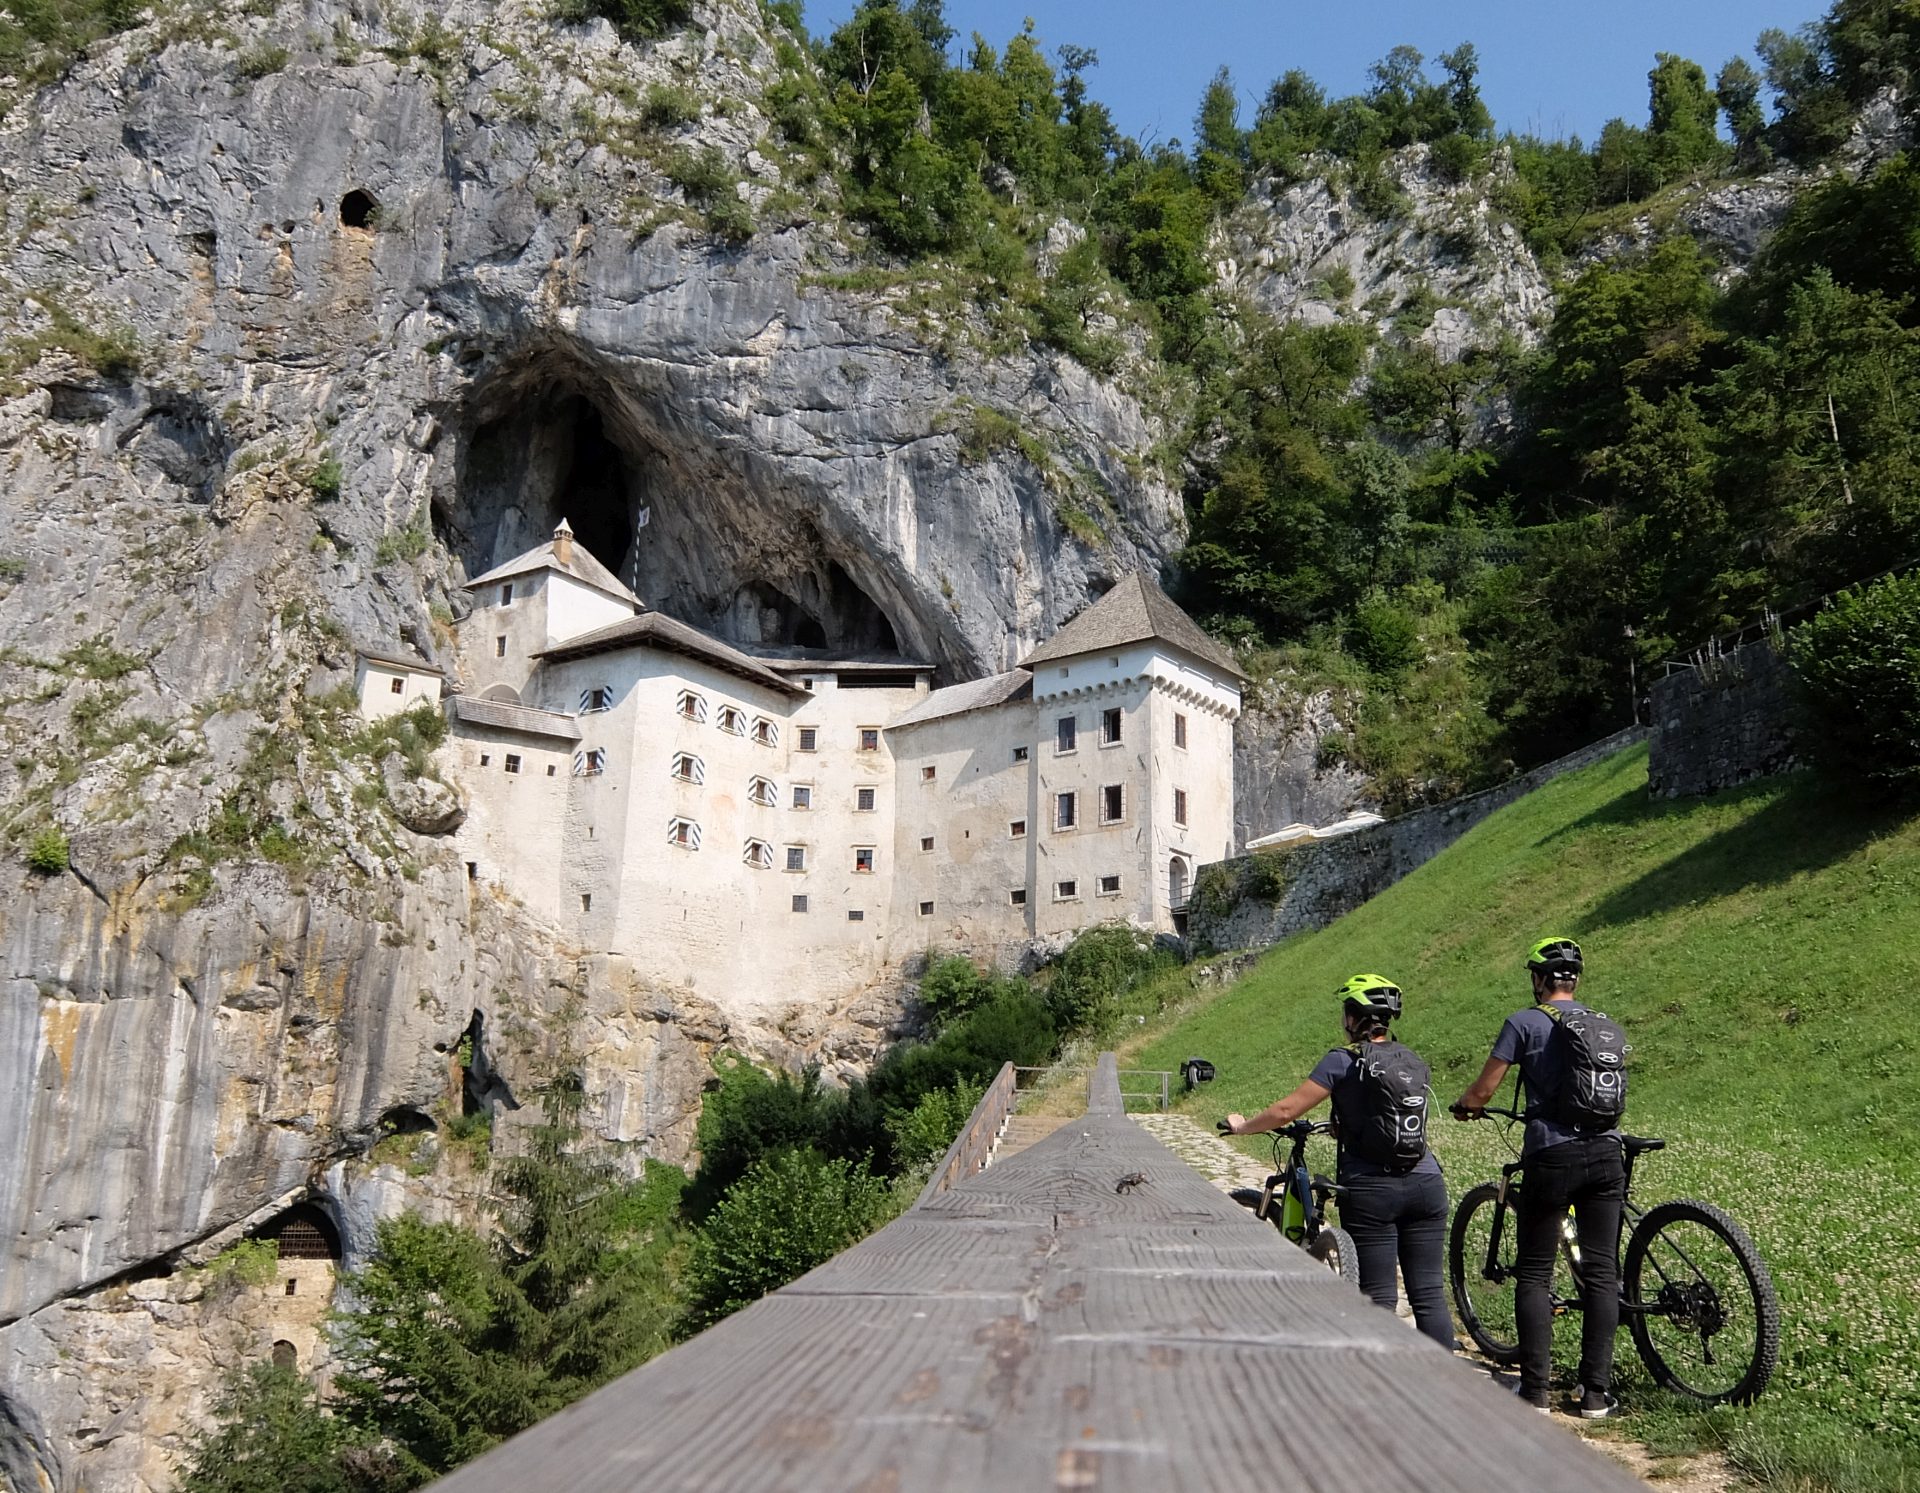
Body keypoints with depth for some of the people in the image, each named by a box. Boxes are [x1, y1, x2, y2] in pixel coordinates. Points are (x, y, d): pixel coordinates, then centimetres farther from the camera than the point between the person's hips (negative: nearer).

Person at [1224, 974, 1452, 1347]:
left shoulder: (1343, 1061, -5)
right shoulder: (1415, 1062, 11)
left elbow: (1286, 1110, -7)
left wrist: (1242, 1126, 9)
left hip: (1371, 1190, -5)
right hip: (1426, 1183, 5)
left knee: (1378, 1299, 2)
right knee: (1429, 1294, 8)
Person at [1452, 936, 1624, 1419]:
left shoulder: (1525, 1022, -4)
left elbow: (1483, 1090, -3)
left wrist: (1462, 1107, 19)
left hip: (1552, 1157, -4)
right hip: (1606, 1153, 5)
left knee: (1534, 1275, 5)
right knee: (1602, 1273, 8)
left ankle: (1535, 1391, 3)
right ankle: (1596, 1392, 9)